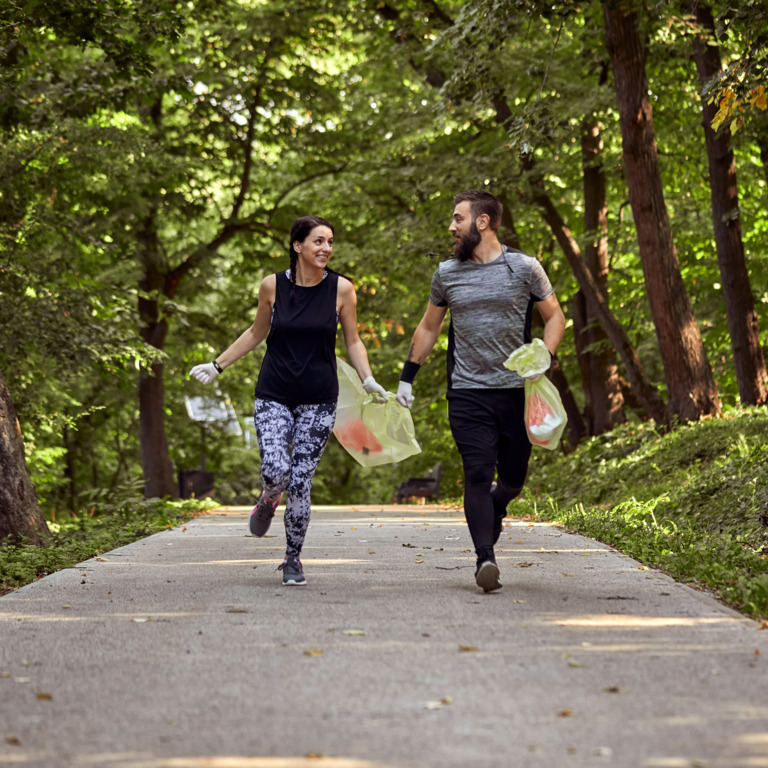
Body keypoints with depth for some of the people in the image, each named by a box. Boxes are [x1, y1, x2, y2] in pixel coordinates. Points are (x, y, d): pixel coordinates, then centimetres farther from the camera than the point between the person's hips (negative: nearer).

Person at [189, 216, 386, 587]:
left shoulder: (341, 289, -3)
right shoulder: (273, 286, -2)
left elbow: (352, 341, 6)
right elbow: (257, 332, 14)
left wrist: (368, 380, -9)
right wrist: (217, 366, 15)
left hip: (319, 400, 0)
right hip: (274, 396, 0)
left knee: (300, 482, -3)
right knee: (275, 471, -18)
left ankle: (293, 559, 17)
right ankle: (268, 501, 21)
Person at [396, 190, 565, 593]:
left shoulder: (524, 268, 1)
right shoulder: (446, 273, 9)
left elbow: (554, 317, 9)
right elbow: (428, 327, 20)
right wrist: (407, 377, 17)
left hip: (516, 391, 0)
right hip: (467, 391, 0)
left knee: (513, 478, 7)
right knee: (477, 474, -13)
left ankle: (492, 510, 40)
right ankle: (485, 559, -17)